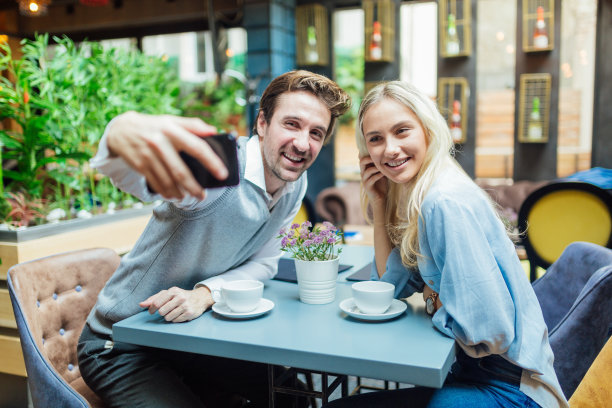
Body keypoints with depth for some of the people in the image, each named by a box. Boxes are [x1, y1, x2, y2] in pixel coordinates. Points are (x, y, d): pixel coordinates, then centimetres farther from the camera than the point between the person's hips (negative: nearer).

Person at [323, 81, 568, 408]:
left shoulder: (447, 202, -25)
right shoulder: (410, 194, 2)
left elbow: (487, 327, -27)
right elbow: (393, 284, 6)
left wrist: (432, 300, -9)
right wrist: (378, 203, -1)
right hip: (467, 372, 8)